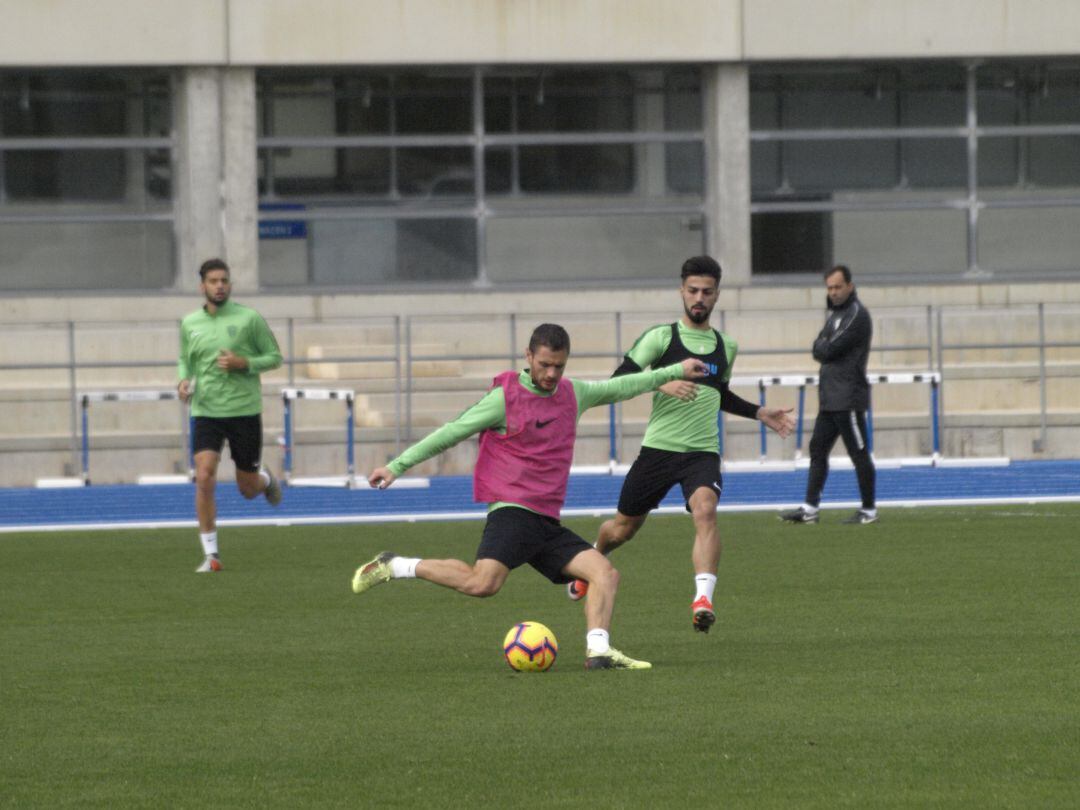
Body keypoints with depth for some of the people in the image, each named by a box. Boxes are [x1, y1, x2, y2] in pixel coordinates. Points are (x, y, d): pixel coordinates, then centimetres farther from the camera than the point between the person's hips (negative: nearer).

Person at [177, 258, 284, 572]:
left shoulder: (249, 319, -4)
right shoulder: (189, 324, 6)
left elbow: (274, 357, 1)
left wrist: (244, 363, -16)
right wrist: (184, 380, 0)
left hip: (245, 411, -1)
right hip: (206, 413, 1)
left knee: (247, 489, 8)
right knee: (204, 478, -17)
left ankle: (266, 479, 48)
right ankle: (211, 555, -10)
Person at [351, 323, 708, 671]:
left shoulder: (572, 394, 16)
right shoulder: (505, 398, -4)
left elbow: (618, 388, 31)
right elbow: (451, 433, -1)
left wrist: (675, 371, 37)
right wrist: (398, 465, -3)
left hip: (548, 525, 7)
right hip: (512, 511, -7)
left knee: (606, 574, -7)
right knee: (483, 584, -28)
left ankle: (599, 652, -17)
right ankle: (395, 567, -14)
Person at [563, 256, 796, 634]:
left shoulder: (726, 347, 12)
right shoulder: (660, 337, -3)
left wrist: (760, 413, 22)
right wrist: (662, 384, -23)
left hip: (703, 451, 2)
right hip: (659, 447, -2)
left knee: (705, 509, -29)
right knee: (624, 527, 12)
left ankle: (703, 598, -38)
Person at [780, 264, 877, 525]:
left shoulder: (857, 315, -11)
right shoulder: (835, 314, 19)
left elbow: (827, 350, -16)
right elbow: (819, 351, 16)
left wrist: (822, 347, 3)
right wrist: (824, 348, -3)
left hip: (848, 398, -10)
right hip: (830, 398, 10)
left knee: (859, 454, -4)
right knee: (818, 449, 7)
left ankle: (869, 511, 1)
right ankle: (810, 508, 8)